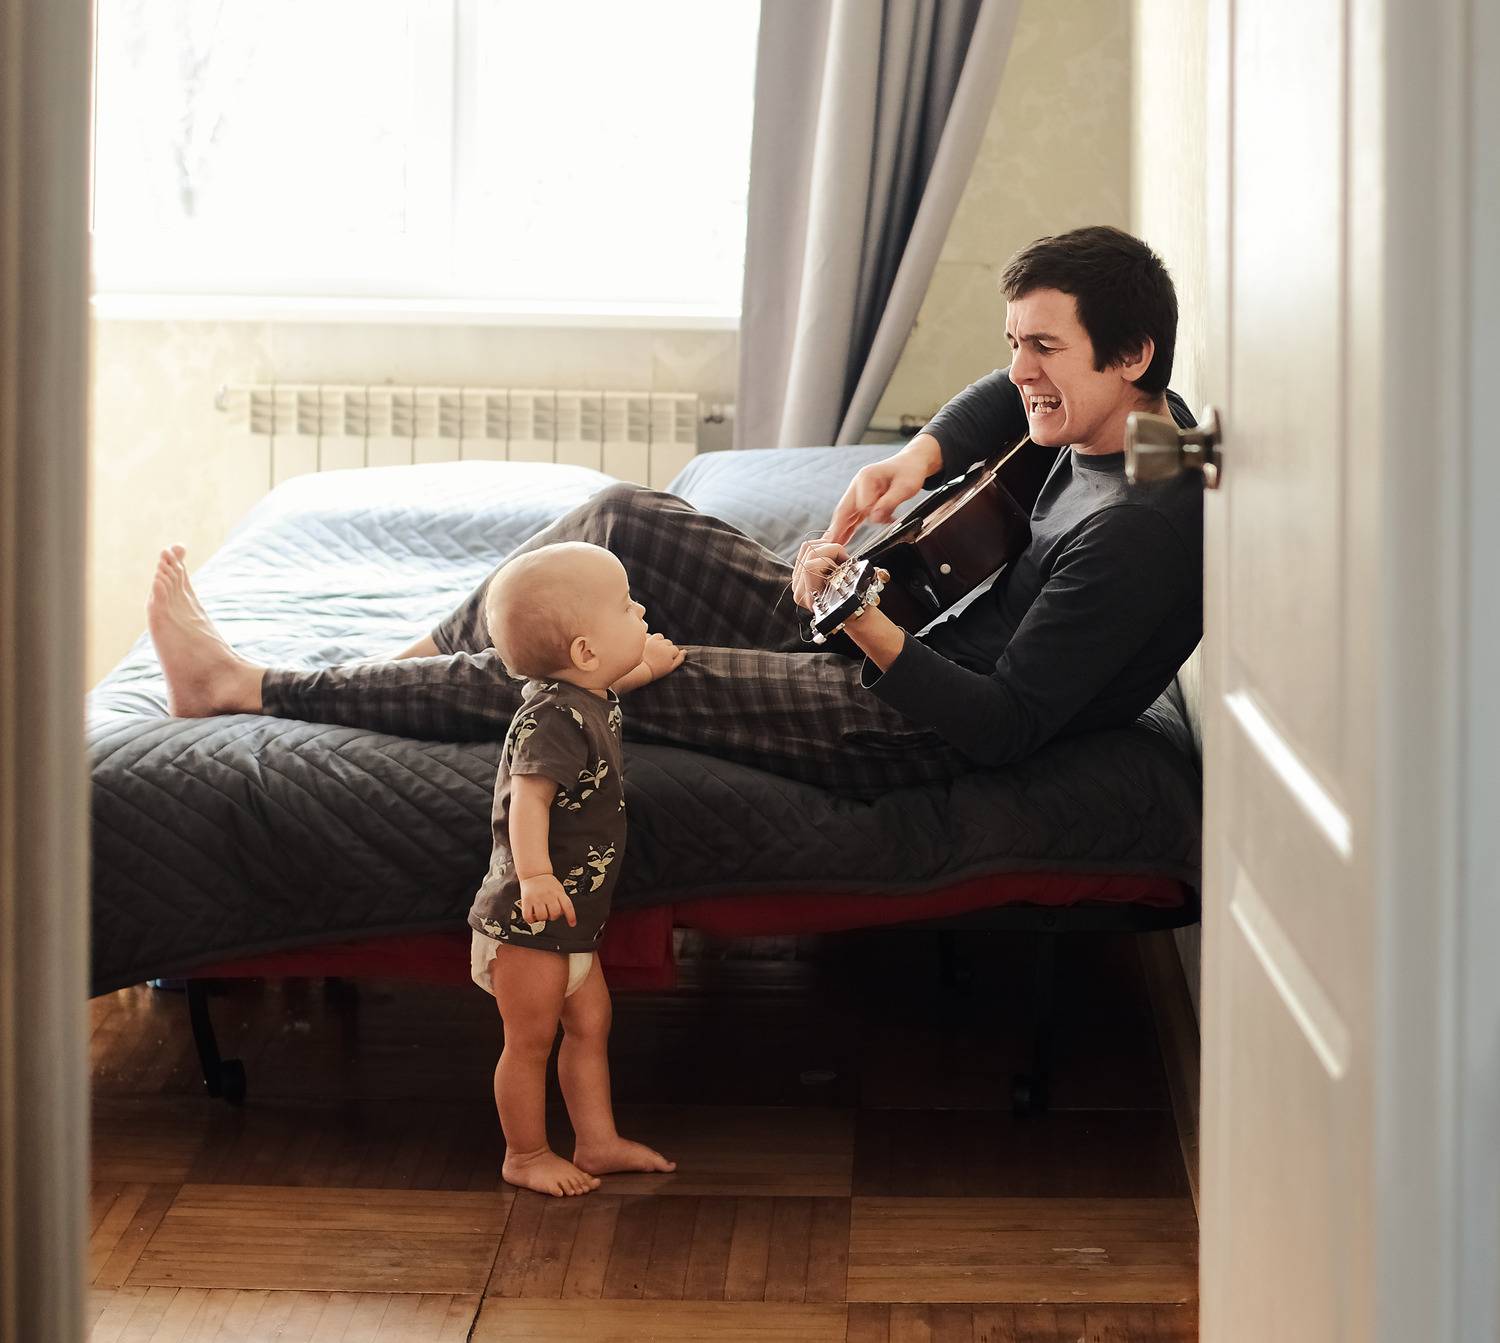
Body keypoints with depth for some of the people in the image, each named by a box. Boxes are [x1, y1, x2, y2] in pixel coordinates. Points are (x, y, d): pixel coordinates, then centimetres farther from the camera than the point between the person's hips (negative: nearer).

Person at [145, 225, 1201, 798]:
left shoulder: (1134, 529, -27)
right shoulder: (1141, 413, 2)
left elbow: (1005, 726, -28)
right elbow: (1011, 397, 25)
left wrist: (872, 631, -32)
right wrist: (922, 456, 5)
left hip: (916, 729, -10)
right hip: (901, 649, 10)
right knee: (625, 521, 6)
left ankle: (243, 688, -2)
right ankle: (409, 668, 17)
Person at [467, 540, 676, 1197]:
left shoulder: (590, 698, 4)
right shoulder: (553, 718, -26)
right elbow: (528, 797, -38)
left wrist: (642, 668, 27)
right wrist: (536, 876, -49)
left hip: (570, 911, 9)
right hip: (526, 917, -9)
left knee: (589, 1023, 17)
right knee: (531, 1039, 4)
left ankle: (598, 1142, 27)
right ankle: (526, 1155, 17)